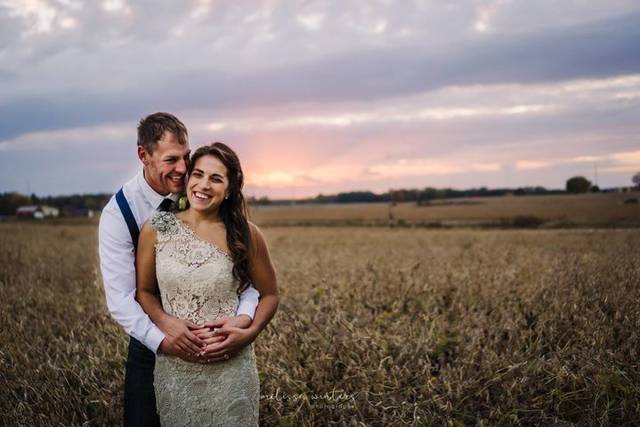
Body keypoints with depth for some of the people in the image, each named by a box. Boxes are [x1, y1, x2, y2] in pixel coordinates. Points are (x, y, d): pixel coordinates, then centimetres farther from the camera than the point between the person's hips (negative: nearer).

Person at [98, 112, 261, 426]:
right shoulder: (118, 214, -16)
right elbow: (120, 299, -20)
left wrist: (244, 315, -34)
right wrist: (161, 339, -35)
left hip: (212, 333, 2)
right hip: (154, 339, -1)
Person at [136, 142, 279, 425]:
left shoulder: (246, 235, -6)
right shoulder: (155, 230, -3)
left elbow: (269, 295, 4)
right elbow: (144, 291, 6)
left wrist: (249, 333, -12)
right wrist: (166, 323, -12)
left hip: (230, 367, -1)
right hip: (174, 368, 1)